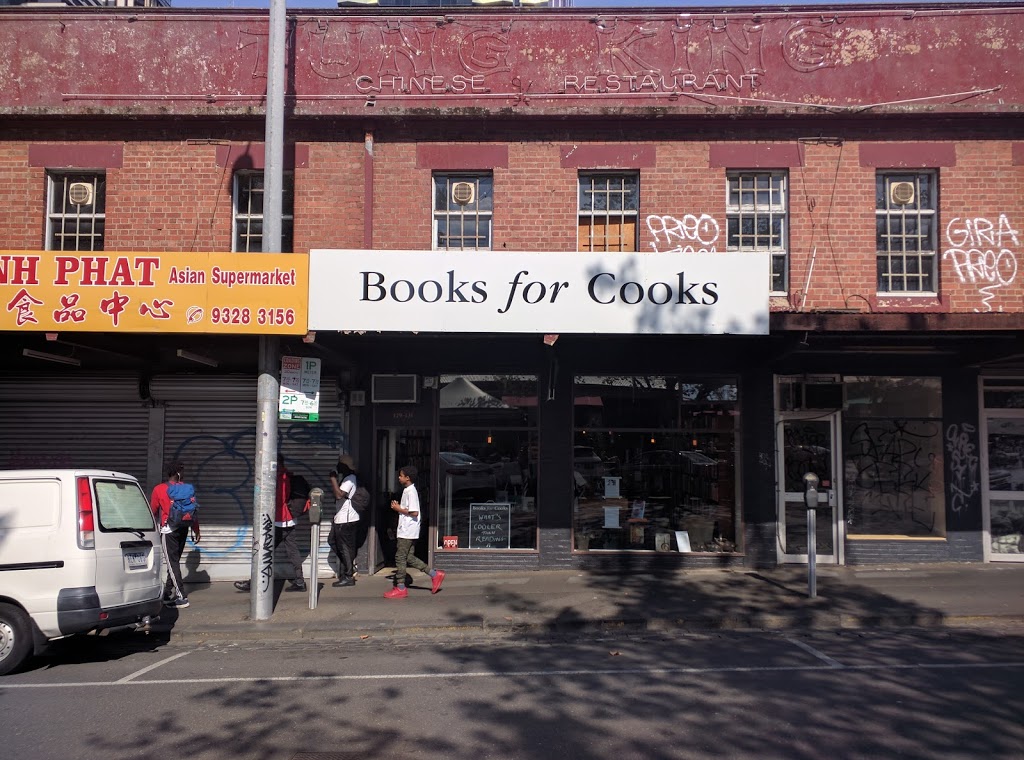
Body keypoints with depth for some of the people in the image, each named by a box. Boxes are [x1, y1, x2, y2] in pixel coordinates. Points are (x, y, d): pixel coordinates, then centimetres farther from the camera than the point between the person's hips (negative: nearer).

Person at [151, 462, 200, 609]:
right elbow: (193, 511, 2)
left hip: (168, 529, -4)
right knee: (175, 561, 14)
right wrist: (196, 531, 10)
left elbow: (153, 511, 6)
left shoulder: (159, 489, -4)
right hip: (183, 528, 4)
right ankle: (168, 594, 21)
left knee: (172, 562, -4)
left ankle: (181, 597, -10)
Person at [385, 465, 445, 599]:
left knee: (400, 557, -4)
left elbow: (414, 512, -22)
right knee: (409, 557, 12)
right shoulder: (407, 490, 14)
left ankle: (400, 588, 3)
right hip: (407, 530, 10)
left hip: (408, 531, -10)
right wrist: (398, 507, 7)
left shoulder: (411, 492, -16)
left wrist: (399, 509, -13)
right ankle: (435, 575, 16)